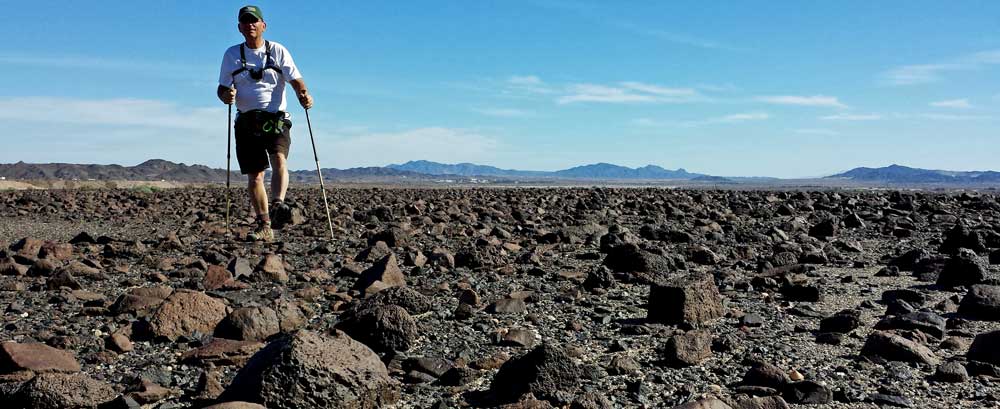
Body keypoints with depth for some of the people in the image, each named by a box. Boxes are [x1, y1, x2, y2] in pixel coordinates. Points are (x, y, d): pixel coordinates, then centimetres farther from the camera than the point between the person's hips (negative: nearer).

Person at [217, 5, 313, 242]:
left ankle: (279, 205, -44)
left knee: (279, 158, -29)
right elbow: (222, 87, 11)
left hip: (276, 118, -2)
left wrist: (304, 95, -21)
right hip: (247, 120, 2)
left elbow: (296, 80, 1)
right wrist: (226, 95, -13)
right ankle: (264, 227, 3)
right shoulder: (232, 54, 13)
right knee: (254, 175, -1)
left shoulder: (278, 51, 8)